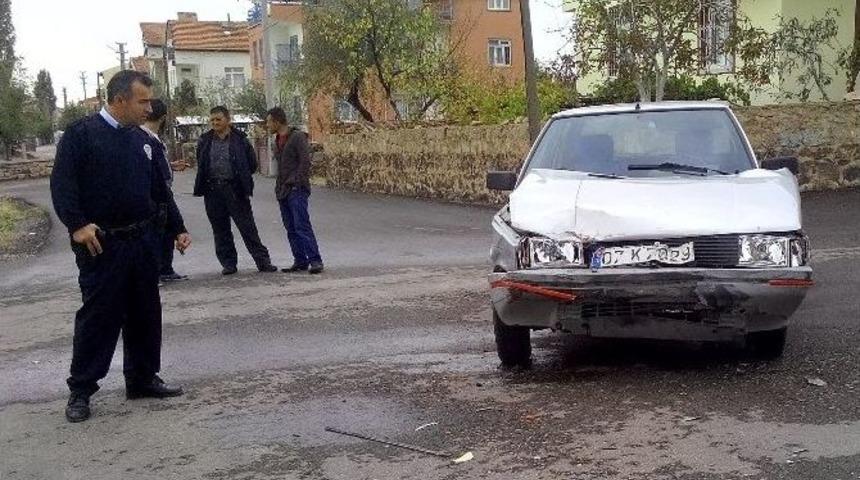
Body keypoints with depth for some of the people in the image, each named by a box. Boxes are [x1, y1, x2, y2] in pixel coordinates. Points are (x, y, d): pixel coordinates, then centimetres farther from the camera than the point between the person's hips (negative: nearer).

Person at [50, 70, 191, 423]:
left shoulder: (141, 139, 14)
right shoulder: (81, 134, -6)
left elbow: (159, 189, 19)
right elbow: (62, 183, -14)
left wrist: (177, 228, 15)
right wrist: (77, 225, -25)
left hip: (143, 242, 7)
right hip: (102, 244, -6)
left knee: (145, 313, 12)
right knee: (98, 315, -2)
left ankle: (143, 378, 25)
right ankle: (81, 390, 9)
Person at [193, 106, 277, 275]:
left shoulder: (240, 139, 0)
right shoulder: (205, 141, 9)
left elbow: (252, 163, 6)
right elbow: (201, 165, 20)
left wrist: (242, 179, 5)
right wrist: (202, 184, 12)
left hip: (235, 189, -3)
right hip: (212, 191, 3)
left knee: (247, 226, -3)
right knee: (220, 229, 7)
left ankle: (263, 260, 1)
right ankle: (228, 263, 16)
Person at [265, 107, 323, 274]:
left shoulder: (298, 137, -9)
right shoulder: (278, 140, 17)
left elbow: (305, 162, -14)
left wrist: (296, 183, -17)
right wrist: (279, 186, 14)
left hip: (296, 190, -9)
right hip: (283, 191, 9)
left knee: (302, 226, -13)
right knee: (291, 229, 7)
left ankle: (315, 261, -11)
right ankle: (300, 261, 12)